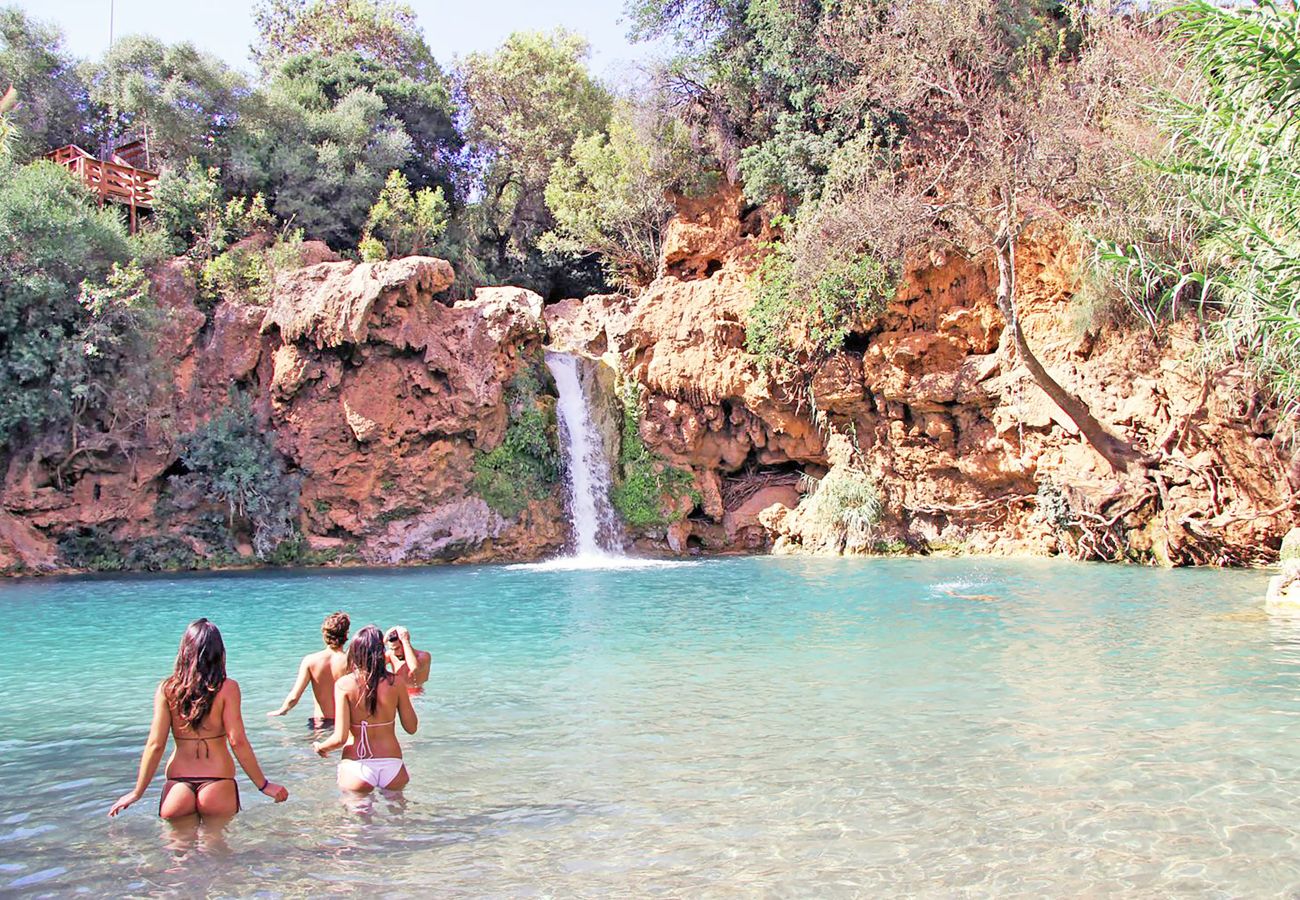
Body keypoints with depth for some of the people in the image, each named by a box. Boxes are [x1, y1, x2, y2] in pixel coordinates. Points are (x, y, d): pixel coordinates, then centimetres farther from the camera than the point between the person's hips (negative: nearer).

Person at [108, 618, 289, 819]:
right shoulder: (227, 688, -6)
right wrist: (264, 785, -1)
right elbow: (237, 742, -8)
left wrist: (137, 792, 11)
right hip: (218, 782, -2)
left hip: (178, 782, 2)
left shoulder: (167, 689, 1)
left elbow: (155, 745, 1)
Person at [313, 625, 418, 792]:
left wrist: (320, 747, 12)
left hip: (356, 766, -1)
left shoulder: (344, 684, -8)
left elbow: (340, 738, -10)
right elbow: (412, 728, 4)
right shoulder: (396, 682, -5)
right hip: (392, 765, 1)